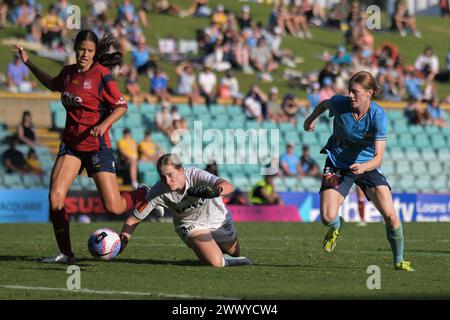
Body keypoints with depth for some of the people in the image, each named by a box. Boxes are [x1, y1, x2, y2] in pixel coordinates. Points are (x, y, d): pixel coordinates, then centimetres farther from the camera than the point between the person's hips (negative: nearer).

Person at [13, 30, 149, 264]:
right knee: (55, 196, -13)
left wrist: (104, 125, -25)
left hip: (97, 145, -5)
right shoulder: (68, 72, 6)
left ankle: (145, 195, 27)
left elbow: (121, 106, -9)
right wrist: (28, 63, 27)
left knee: (113, 207, -7)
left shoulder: (101, 75, -12)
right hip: (71, 143, 5)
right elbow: (53, 85, 30)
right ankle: (65, 253, -2)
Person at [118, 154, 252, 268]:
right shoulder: (158, 193, -30)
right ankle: (226, 261, 14)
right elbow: (134, 219, -20)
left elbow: (229, 186, -50)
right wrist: (122, 241, -35)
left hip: (219, 220, 1)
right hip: (191, 225, -1)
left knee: (234, 253, 20)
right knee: (215, 262, -22)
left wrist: (214, 190, -72)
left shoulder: (195, 175, -36)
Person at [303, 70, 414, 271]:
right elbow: (324, 104, 7)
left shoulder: (378, 117, -25)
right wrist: (311, 119, 25)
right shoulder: (339, 104, -20)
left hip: (366, 165, -1)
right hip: (337, 166, 1)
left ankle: (399, 261, 8)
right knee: (327, 218, -16)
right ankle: (336, 226, 24)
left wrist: (363, 167, -49)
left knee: (390, 215, -14)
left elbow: (378, 157, -29)